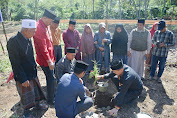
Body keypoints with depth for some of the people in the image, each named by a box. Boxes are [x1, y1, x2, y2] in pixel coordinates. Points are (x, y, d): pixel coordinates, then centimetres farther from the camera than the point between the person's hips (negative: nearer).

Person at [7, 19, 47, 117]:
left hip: (33, 73, 7)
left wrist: (34, 68, 13)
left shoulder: (28, 39, 0)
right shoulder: (13, 41, -23)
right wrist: (23, 79, -19)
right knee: (26, 94, 12)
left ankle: (37, 104, 47)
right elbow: (15, 63, -22)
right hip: (23, 76, -7)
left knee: (36, 89, 22)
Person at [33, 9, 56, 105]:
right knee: (51, 78, 0)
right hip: (45, 59, -9)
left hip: (49, 57, 9)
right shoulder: (39, 28, -22)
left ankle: (52, 94, 38)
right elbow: (43, 48, -24)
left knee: (50, 77, 20)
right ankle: (50, 100, 17)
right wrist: (49, 61, -21)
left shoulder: (45, 26, 9)